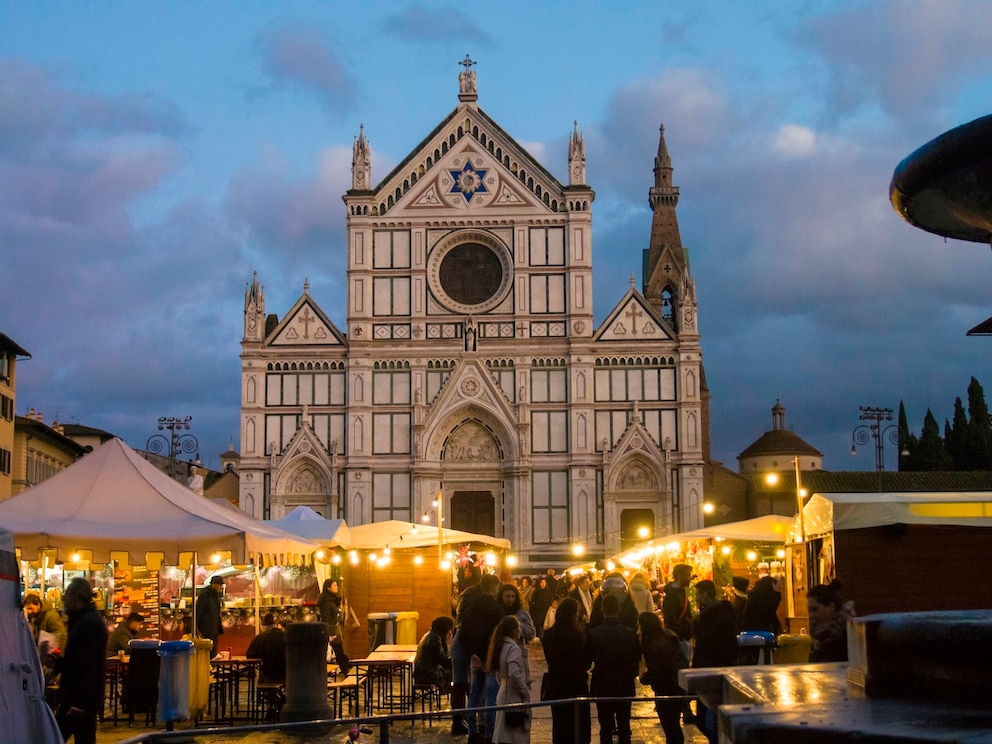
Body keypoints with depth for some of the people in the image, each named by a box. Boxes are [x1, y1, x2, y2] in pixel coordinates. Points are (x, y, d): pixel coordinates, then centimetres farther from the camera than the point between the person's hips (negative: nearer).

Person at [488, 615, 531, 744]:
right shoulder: (513, 648, -15)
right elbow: (515, 674, -25)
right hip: (514, 697, -9)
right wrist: (525, 692, -15)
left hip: (503, 693, 9)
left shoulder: (500, 647, 12)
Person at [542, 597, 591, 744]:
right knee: (579, 728, 8)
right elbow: (587, 663, -10)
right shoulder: (578, 636, -19)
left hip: (556, 687, 4)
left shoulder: (549, 635, -6)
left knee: (560, 727, 15)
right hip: (577, 686, -4)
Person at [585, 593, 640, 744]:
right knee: (624, 726, 13)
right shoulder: (630, 633, -12)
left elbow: (588, 658, -3)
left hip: (602, 686, -1)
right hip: (625, 686, 1)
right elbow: (637, 659, -2)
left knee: (605, 728, 8)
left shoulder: (593, 634, -14)